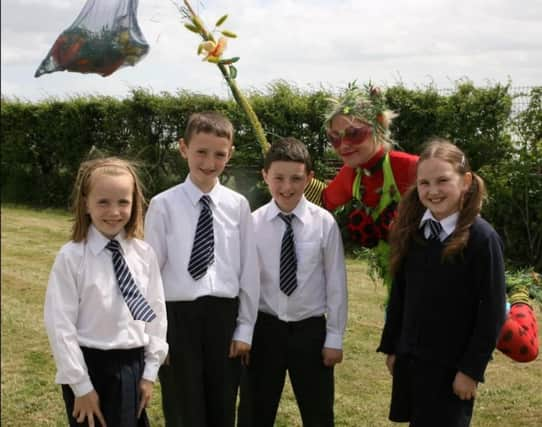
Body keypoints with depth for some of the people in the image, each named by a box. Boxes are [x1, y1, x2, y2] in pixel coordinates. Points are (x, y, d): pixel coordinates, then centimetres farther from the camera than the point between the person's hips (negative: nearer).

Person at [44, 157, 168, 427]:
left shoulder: (144, 254, -1)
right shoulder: (71, 257, -12)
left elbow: (156, 313, 5)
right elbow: (60, 325, -12)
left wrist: (149, 372, 2)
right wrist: (81, 386, -11)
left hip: (133, 366, 4)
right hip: (90, 367, -4)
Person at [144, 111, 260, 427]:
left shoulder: (238, 205, 1)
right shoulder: (164, 205, -5)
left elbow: (250, 270, 4)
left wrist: (245, 328, 3)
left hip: (224, 316, 2)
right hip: (178, 317, -2)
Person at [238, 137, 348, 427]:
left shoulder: (325, 223, -10)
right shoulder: (252, 223, -7)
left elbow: (336, 283, -4)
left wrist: (334, 337, -2)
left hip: (311, 330, 0)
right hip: (264, 329, 1)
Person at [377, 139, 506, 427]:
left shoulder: (482, 238, -15)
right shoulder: (411, 231, 1)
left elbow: (492, 312, -14)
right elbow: (399, 294, 8)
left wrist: (471, 369, -14)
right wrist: (391, 347, 9)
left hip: (451, 365, -5)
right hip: (409, 358, 5)